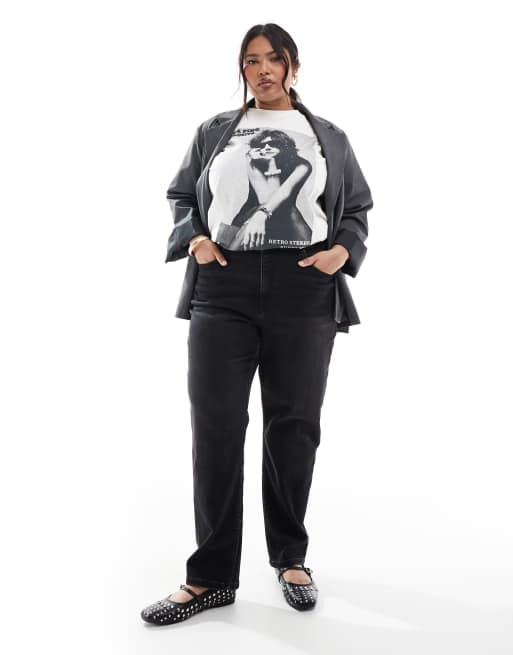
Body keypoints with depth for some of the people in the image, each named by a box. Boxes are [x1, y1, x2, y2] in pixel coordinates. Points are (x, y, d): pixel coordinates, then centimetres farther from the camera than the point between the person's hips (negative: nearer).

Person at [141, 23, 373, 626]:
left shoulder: (329, 139, 16)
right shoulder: (214, 132, 16)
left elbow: (357, 209, 17)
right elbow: (180, 196, 19)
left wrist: (344, 249, -3)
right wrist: (193, 238, -1)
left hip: (304, 297, 0)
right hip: (222, 293, 0)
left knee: (294, 426, 5)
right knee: (215, 428, -3)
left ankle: (290, 557, 24)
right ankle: (211, 576, 8)